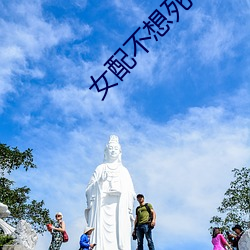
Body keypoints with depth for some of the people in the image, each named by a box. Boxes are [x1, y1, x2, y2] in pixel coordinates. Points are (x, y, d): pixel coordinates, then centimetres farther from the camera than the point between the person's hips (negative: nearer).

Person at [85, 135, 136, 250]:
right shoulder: (100, 168, 14)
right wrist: (100, 181, -9)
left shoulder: (124, 170, 18)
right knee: (102, 236, -13)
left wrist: (129, 211, 3)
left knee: (119, 235, -10)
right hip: (102, 207, -1)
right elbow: (90, 189, 8)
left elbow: (130, 193, 12)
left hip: (120, 209, 2)